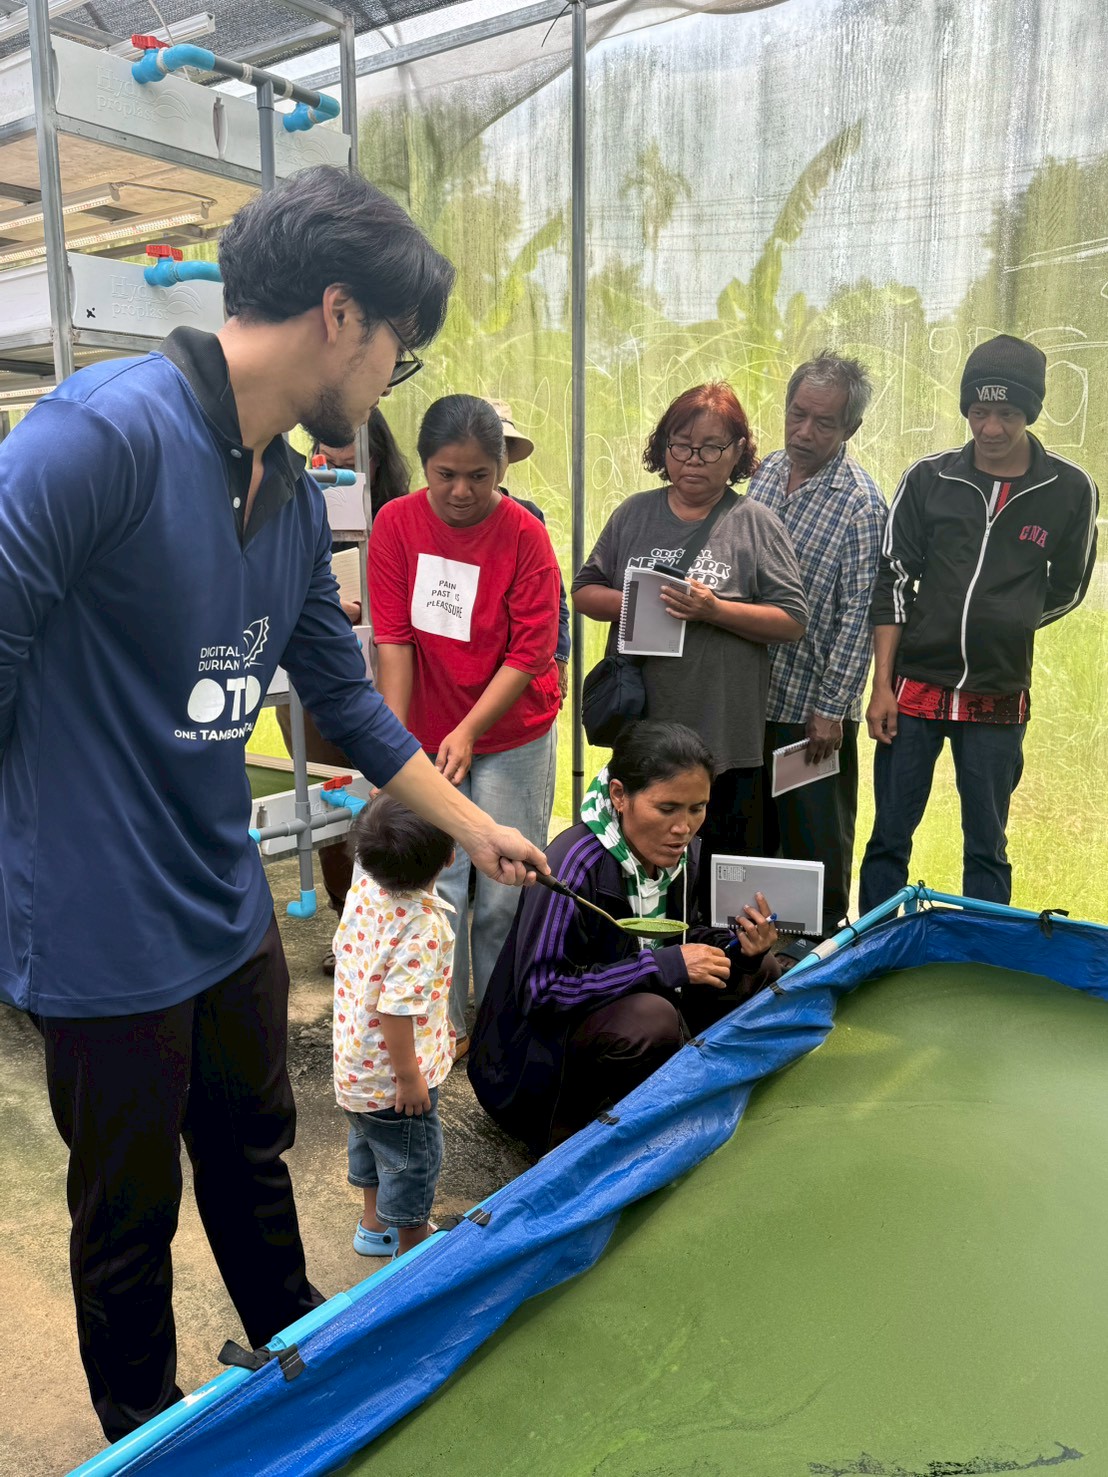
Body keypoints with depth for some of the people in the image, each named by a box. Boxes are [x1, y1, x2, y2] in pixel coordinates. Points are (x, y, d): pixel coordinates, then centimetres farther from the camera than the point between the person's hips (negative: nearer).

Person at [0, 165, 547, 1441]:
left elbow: (344, 699, 13)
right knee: (130, 1216, 16)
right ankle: (148, 1441, 44)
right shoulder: (103, 432, -23)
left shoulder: (295, 501, 4)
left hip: (227, 908, 8)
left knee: (253, 1158, 26)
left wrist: (476, 830, 17)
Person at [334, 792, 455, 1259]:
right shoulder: (422, 926, -35)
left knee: (370, 1142, 30)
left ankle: (374, 1225, 51)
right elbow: (396, 1010, -33)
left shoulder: (365, 884, -15)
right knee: (412, 1164, 16)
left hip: (354, 1063, 8)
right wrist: (409, 1076, -20)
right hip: (393, 1078, -8)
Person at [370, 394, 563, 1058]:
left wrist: (468, 730, -22)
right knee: (437, 885, 3)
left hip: (514, 736, -1)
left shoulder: (526, 535, -11)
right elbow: (393, 638, -8)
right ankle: (445, 1025, 22)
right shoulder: (397, 524, -5)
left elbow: (529, 654, -13)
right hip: (427, 735, 2)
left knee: (505, 892, 6)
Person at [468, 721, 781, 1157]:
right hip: (541, 1049, -7)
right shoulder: (575, 865, -28)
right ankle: (570, 1126, -9)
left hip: (625, 1003, 8)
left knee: (757, 973, 1)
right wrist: (662, 967, -31)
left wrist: (740, 949, -14)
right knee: (651, 1019, -35)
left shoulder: (682, 852, -6)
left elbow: (683, 937, 8)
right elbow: (539, 992, -30)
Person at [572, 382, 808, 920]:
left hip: (725, 737, -2)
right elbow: (583, 591, 11)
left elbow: (792, 621, -4)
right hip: (638, 729, 3)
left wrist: (715, 610, -18)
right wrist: (631, 604, -10)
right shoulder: (635, 514, 9)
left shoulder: (755, 523, 1)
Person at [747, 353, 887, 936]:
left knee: (815, 843, 8)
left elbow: (859, 613, -14)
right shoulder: (761, 473, 6)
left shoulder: (861, 503, -12)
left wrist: (832, 707, -16)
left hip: (813, 706, -6)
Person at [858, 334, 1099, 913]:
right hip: (915, 687, 0)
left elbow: (1065, 589, 12)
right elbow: (893, 585, 0)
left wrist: (1001, 627, 5)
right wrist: (882, 685, -4)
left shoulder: (1070, 490, -1)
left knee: (986, 848, 11)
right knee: (889, 838, 6)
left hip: (999, 697, 0)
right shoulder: (927, 479, 0)